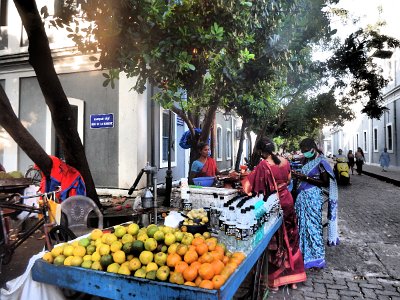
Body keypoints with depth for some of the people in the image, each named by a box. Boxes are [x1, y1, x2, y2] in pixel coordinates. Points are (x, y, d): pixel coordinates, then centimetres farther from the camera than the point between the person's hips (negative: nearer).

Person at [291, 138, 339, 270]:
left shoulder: (320, 162, -12)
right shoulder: (306, 160, 10)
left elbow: (325, 183, -14)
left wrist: (306, 177, -19)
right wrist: (298, 175, -3)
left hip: (312, 198, -8)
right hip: (302, 196, 8)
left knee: (313, 226, 0)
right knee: (302, 225, 14)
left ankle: (317, 258, 13)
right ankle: (304, 254, 27)